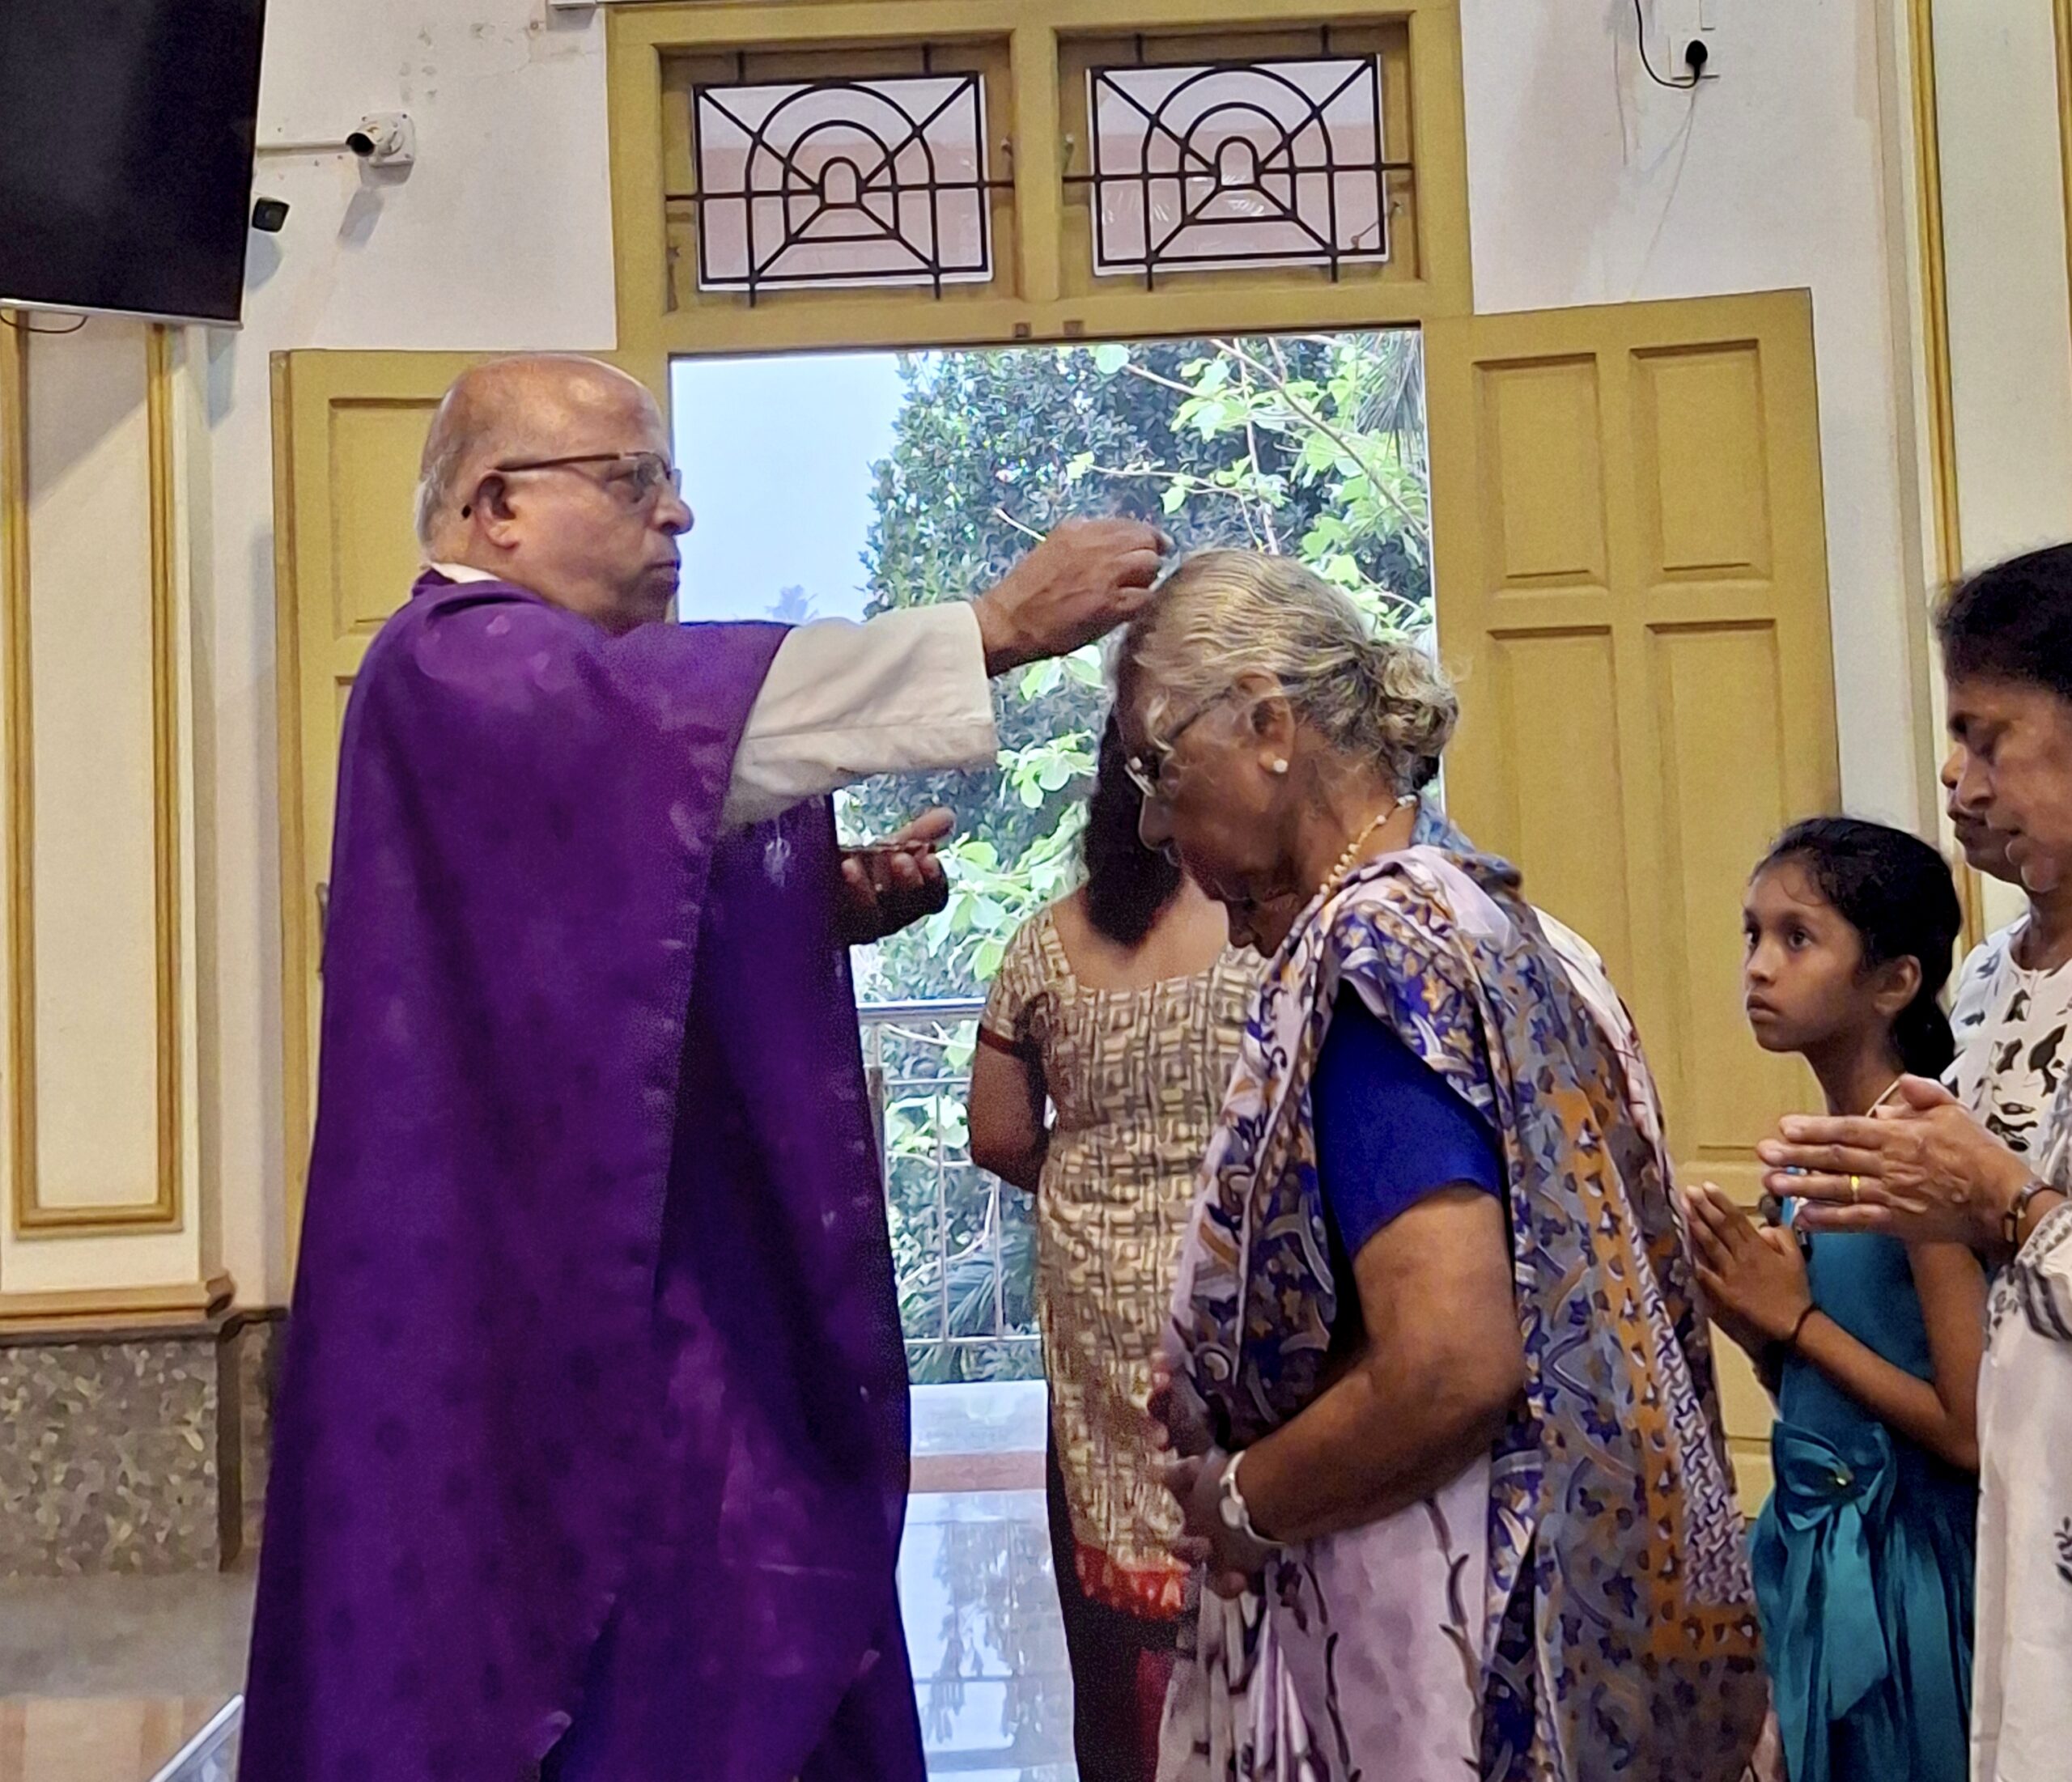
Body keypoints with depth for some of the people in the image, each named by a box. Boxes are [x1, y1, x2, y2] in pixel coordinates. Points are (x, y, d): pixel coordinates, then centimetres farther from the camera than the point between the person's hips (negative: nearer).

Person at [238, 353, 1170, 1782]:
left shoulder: (576, 700, 19)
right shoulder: (459, 667, -13)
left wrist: (830, 911, 2)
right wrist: (995, 628, -30)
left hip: (666, 1301, 10)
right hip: (551, 1313, -10)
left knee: (710, 1664, 13)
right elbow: (700, 716, -32)